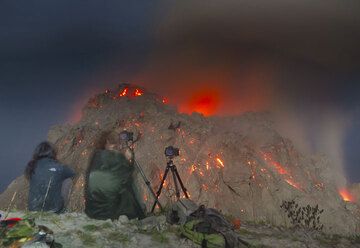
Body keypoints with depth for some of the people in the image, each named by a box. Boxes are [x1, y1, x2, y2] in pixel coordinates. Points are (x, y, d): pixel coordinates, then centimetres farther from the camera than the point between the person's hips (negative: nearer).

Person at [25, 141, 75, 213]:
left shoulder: (31, 166, 0)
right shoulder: (58, 167, -7)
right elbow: (73, 174, 12)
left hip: (33, 208, 4)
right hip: (54, 210, -3)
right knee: (68, 180, 13)